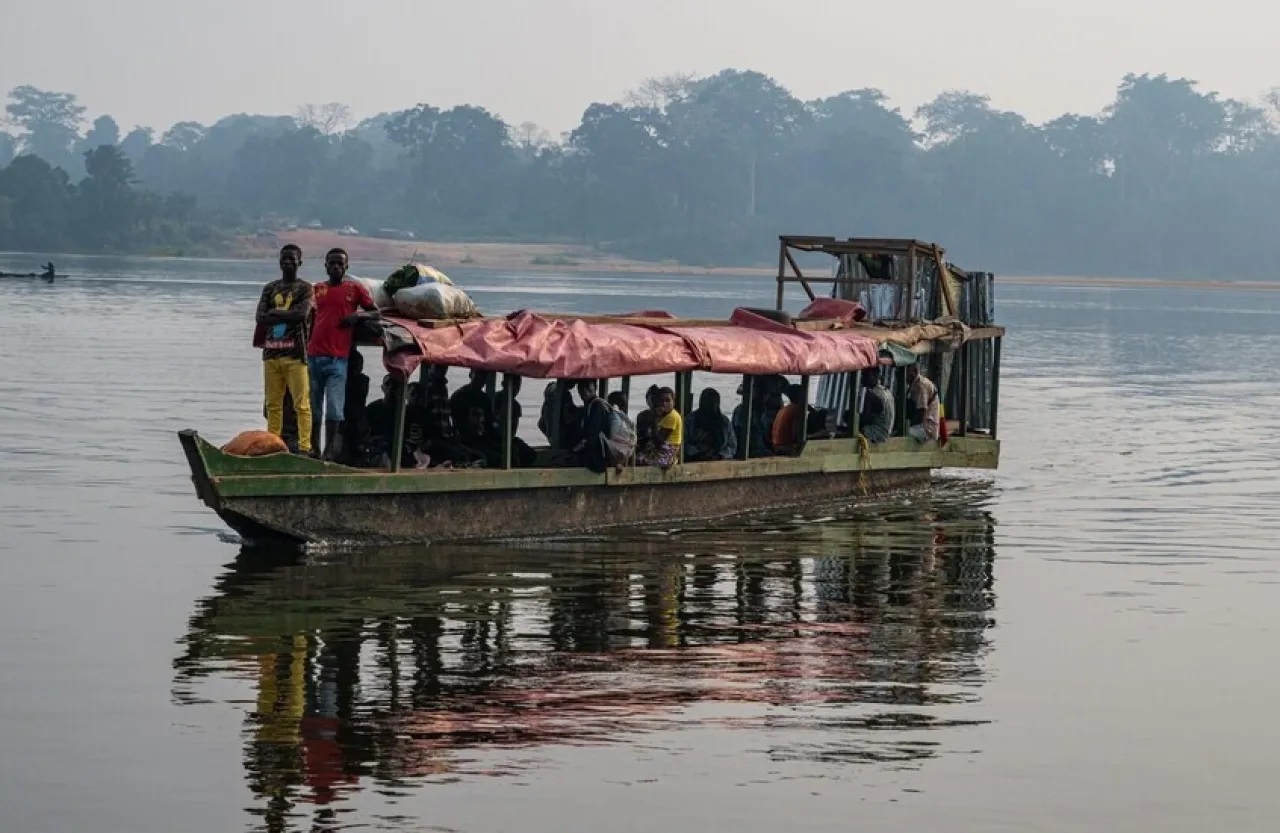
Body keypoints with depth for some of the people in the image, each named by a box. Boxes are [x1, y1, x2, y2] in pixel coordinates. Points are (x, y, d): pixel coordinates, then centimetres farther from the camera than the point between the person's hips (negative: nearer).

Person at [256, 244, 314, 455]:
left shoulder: (305, 288, 4)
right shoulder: (270, 288, 16)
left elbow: (302, 314, -13)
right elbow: (260, 317, 3)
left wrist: (274, 314, -6)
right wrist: (287, 315, -9)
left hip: (295, 353, -5)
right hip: (271, 351, 5)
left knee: (301, 403, -9)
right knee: (273, 403, 6)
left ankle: (304, 445, -11)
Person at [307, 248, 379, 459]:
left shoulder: (355, 288, 7)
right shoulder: (317, 289, 15)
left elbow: (376, 312, 10)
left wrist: (357, 315, -9)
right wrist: (304, 347, 11)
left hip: (337, 357, -3)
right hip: (314, 354, 3)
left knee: (334, 408, -9)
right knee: (313, 406, 4)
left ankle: (330, 450, -8)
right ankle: (313, 449, 9)